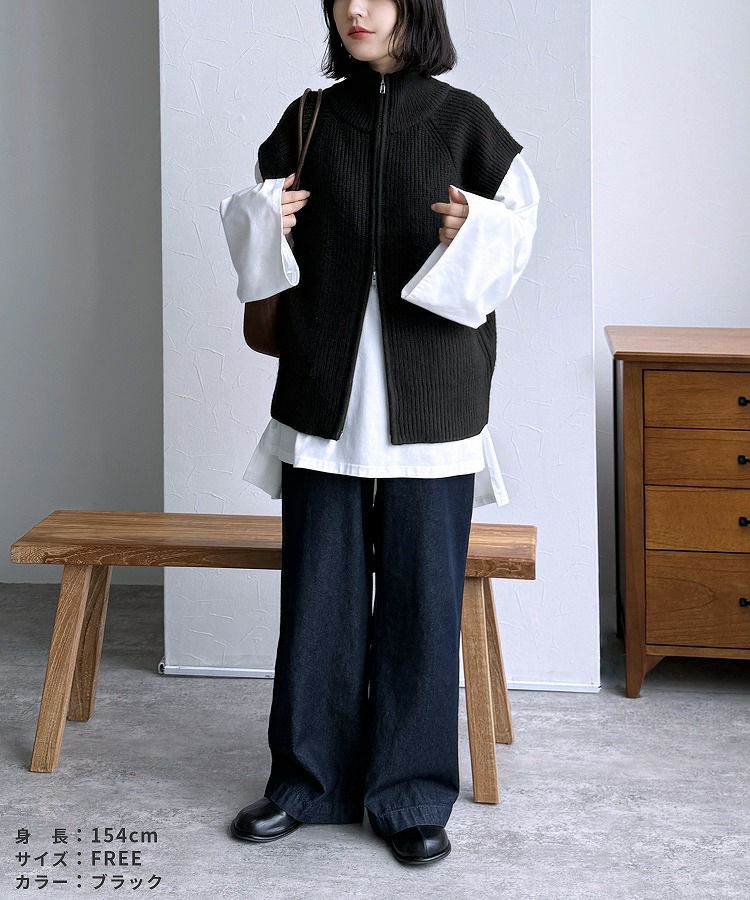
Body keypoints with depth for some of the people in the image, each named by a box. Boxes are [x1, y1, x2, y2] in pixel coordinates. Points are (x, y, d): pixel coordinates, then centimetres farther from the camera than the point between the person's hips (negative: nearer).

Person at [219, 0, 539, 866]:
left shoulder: (465, 120, 0)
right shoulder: (309, 120, 7)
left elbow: (518, 232, -1)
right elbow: (267, 240, 13)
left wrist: (474, 235, -23)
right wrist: (260, 223, -10)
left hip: (428, 395, -2)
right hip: (325, 390, 2)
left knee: (422, 591, 2)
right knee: (317, 589, 7)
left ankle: (412, 795, 13)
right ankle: (308, 779, 20)